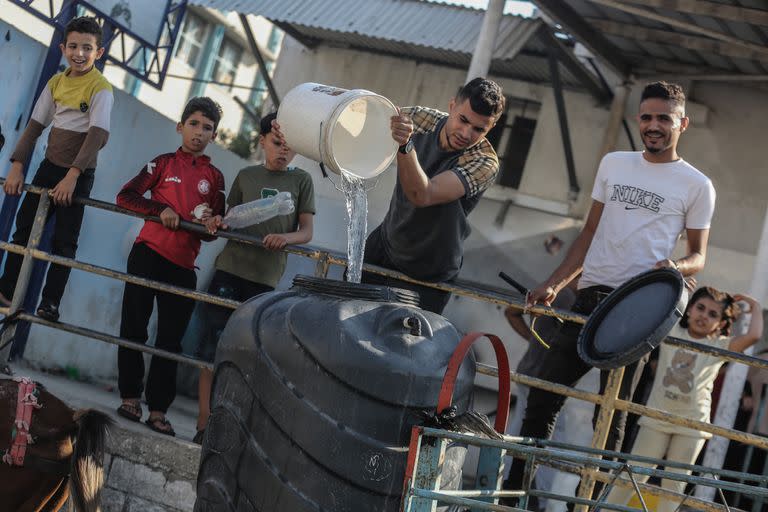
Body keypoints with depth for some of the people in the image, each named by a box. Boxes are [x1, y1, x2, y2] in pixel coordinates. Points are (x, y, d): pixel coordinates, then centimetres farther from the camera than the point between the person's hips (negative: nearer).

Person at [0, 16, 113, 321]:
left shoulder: (101, 89, -14)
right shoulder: (56, 82, 3)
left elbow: (97, 136, -22)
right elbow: (35, 126, 5)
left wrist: (72, 176, -29)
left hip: (79, 174, -6)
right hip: (49, 166, 6)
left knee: (64, 240, -4)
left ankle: (50, 303, 1)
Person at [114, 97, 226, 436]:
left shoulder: (214, 176, 10)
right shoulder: (165, 163, 4)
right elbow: (125, 196, -4)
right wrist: (161, 210, -16)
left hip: (183, 266, 2)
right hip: (148, 254, -2)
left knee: (171, 339, 2)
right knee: (134, 327, 1)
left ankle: (158, 410, 6)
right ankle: (130, 396, 12)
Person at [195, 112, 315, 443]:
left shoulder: (301, 181, 8)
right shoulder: (246, 176, 12)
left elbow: (306, 232, 3)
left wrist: (285, 237, -18)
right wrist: (218, 224, -6)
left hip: (266, 279, -1)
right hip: (230, 270, 1)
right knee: (214, 345, -4)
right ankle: (204, 422, 0)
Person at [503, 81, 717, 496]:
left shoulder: (696, 186, 3)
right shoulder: (614, 163, 14)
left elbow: (698, 256, 8)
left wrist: (675, 266, -16)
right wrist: (554, 283, 10)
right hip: (589, 297, 4)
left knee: (611, 414, -1)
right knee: (542, 396, 3)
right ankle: (513, 488, 12)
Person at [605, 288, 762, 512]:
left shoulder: (719, 346, 0)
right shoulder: (671, 332, 3)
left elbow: (753, 336, -13)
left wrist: (755, 307, -2)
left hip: (691, 426, 0)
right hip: (657, 419, 0)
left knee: (674, 485, 6)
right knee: (633, 475, 2)